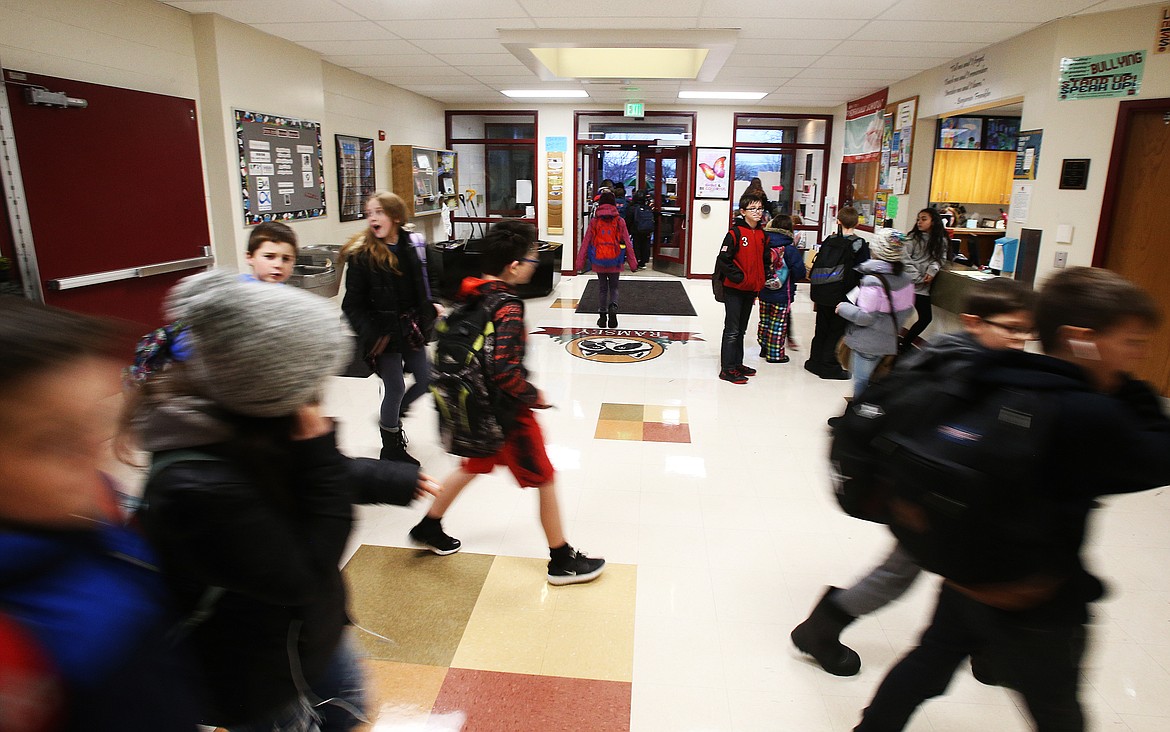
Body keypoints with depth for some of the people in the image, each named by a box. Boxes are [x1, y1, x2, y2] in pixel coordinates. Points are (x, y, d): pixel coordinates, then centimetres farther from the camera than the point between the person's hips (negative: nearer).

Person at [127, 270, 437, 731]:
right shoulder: (197, 487, -39)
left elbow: (334, 478, 5)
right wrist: (318, 451, -34)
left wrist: (396, 480, 15)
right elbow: (305, 576, -31)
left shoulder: (239, 419, -14)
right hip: (259, 679, -7)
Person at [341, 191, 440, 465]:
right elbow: (353, 304, -12)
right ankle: (391, 447, 23)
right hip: (384, 330, -5)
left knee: (425, 379, 13)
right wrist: (371, 335, -20)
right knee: (395, 388, 2)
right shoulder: (361, 254, -12)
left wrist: (431, 304, 5)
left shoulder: (411, 245, 1)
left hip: (411, 327, 6)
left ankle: (391, 418, 40)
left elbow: (423, 282, 17)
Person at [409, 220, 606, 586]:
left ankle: (428, 528, 44)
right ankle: (562, 561, 20)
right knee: (545, 480, 7)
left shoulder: (471, 295, 0)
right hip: (506, 409, -8)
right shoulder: (508, 309, -25)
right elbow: (504, 370, -32)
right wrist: (534, 395, -16)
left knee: (473, 466, 29)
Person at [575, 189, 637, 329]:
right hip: (615, 262, 0)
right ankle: (613, 308, -14)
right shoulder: (620, 221, -3)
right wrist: (633, 263, 5)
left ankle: (602, 316, 16)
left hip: (599, 262, 0)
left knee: (602, 288, 15)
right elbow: (627, 243, -1)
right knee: (613, 287, 14)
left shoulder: (594, 222, -4)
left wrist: (580, 262, 4)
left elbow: (585, 243, -2)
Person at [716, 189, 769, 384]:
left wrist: (759, 282, 9)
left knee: (741, 329, 16)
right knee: (732, 330, -3)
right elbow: (723, 260, -17)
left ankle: (737, 364, 26)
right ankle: (728, 369, 4)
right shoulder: (735, 233, -13)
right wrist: (740, 278, -17)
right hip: (734, 289, -7)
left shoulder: (761, 234, 9)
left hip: (751, 290, 7)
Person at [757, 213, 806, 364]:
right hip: (782, 296, -4)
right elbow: (800, 273, -13)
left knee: (764, 321, 18)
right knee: (778, 324, 5)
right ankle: (775, 354, 12)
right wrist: (789, 277, 6)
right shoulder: (790, 250, -16)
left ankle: (764, 348, 30)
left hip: (764, 293, 4)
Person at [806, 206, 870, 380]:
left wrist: (815, 296, 12)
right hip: (842, 297, -4)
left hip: (822, 294, 5)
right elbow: (862, 274, -11)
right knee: (837, 331, 6)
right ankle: (829, 367, 9)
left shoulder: (828, 241, 5)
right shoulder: (860, 245, -8)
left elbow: (816, 267, 7)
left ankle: (815, 361, 25)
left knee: (821, 329, 17)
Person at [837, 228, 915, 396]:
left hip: (868, 343, -7)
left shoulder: (873, 280, -23)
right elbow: (907, 311, 11)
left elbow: (866, 316, -22)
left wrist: (843, 307, -9)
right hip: (889, 341, 7)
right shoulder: (906, 280, 1)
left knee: (861, 382, 5)